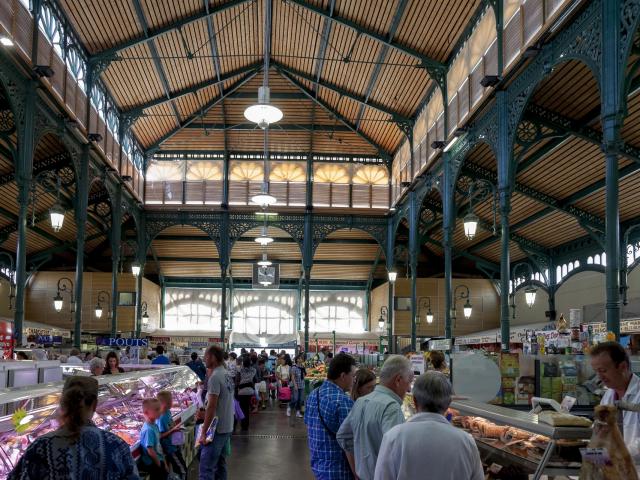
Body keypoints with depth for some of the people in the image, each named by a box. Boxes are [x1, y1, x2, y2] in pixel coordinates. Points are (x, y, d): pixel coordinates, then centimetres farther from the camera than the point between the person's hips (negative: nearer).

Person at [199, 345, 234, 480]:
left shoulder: (215, 377, -17)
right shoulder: (226, 375, 10)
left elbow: (211, 406, -20)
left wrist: (203, 432, -18)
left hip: (217, 429, -9)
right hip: (227, 428, 9)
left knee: (206, 469, -7)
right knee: (219, 463, 16)